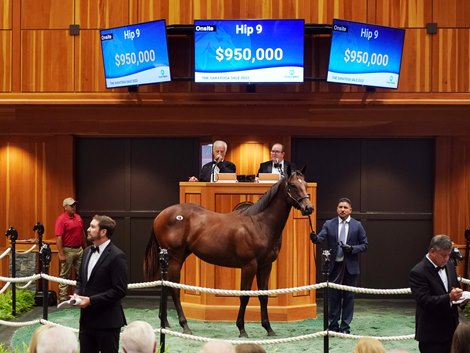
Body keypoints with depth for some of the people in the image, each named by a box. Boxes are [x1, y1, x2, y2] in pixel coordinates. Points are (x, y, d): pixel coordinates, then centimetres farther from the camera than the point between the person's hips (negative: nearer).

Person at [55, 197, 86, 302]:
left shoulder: (78, 217, 9)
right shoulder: (61, 219, -13)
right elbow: (58, 238, -18)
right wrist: (61, 254, -22)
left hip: (79, 249, 7)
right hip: (67, 250, -7)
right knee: (65, 275, 2)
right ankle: (63, 297, 8)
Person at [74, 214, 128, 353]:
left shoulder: (116, 256, -15)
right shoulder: (88, 251, 11)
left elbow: (120, 290, -18)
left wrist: (91, 300, -20)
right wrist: (77, 294, -1)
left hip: (107, 321, -7)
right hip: (86, 319, 7)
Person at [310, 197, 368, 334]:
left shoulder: (357, 225, 2)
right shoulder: (329, 224, 3)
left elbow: (365, 244, 4)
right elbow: (321, 237, -12)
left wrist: (352, 249, -13)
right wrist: (315, 238, -35)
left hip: (350, 266, 0)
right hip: (334, 266, 1)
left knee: (348, 297, 4)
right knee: (333, 297, 6)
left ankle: (345, 327, 12)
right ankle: (333, 325, 15)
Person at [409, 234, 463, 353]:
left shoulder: (449, 265, 9)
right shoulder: (418, 272, -15)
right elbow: (424, 301, -22)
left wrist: (458, 294, -3)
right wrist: (449, 297, -32)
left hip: (451, 330, 7)